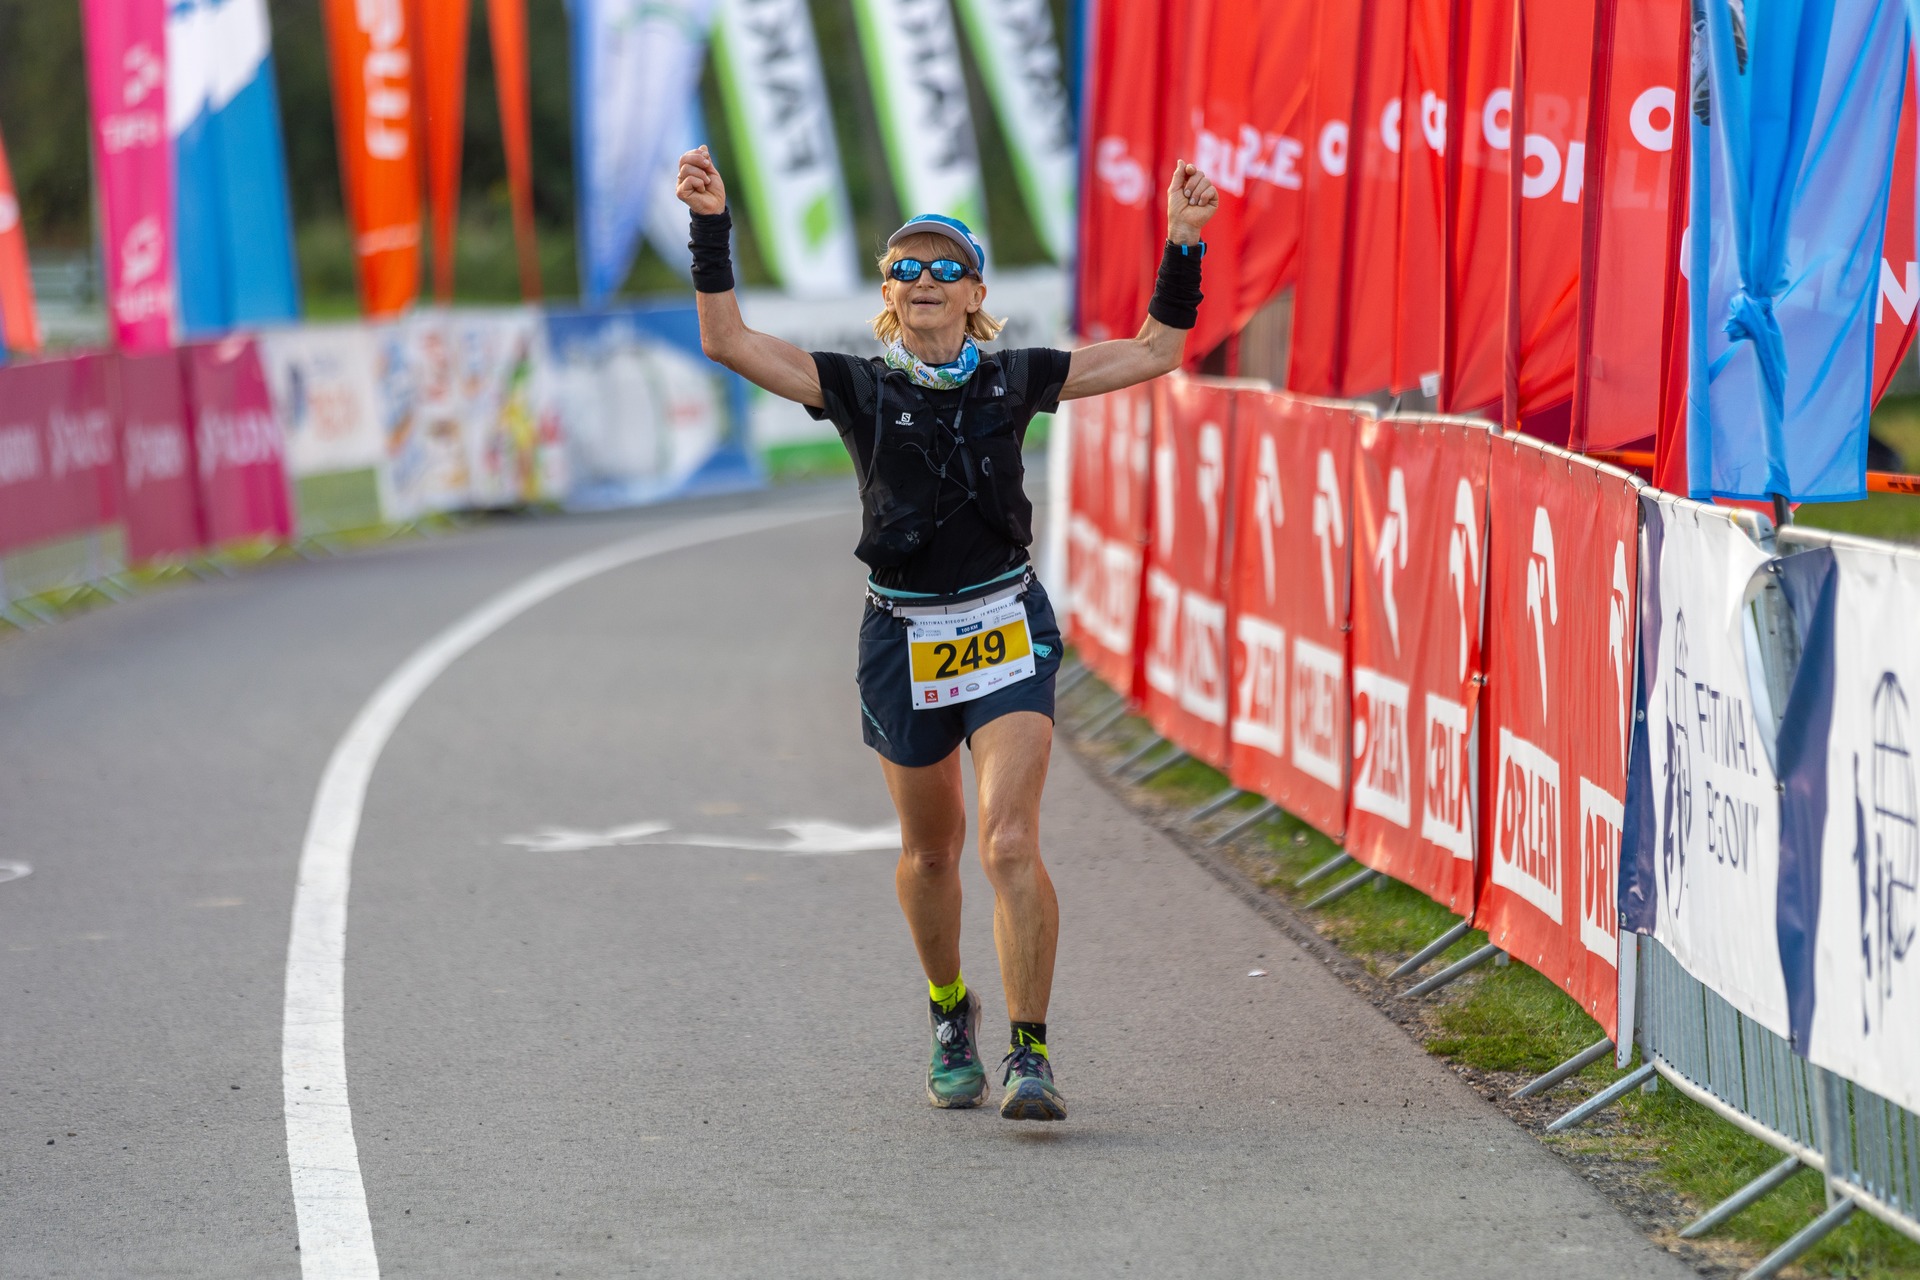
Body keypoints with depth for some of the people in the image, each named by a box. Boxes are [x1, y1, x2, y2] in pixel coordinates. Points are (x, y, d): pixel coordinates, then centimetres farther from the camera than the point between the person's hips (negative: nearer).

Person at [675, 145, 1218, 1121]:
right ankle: (950, 1013, 40)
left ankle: (1029, 1056, -13)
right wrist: (712, 229, -13)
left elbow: (1153, 352, 11)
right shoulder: (857, 385, 1)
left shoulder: (1015, 378, 4)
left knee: (1010, 843, -16)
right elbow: (727, 342, -6)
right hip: (904, 637, 1)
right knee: (931, 851, 14)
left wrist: (1181, 248, 2)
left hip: (1007, 630, -1)